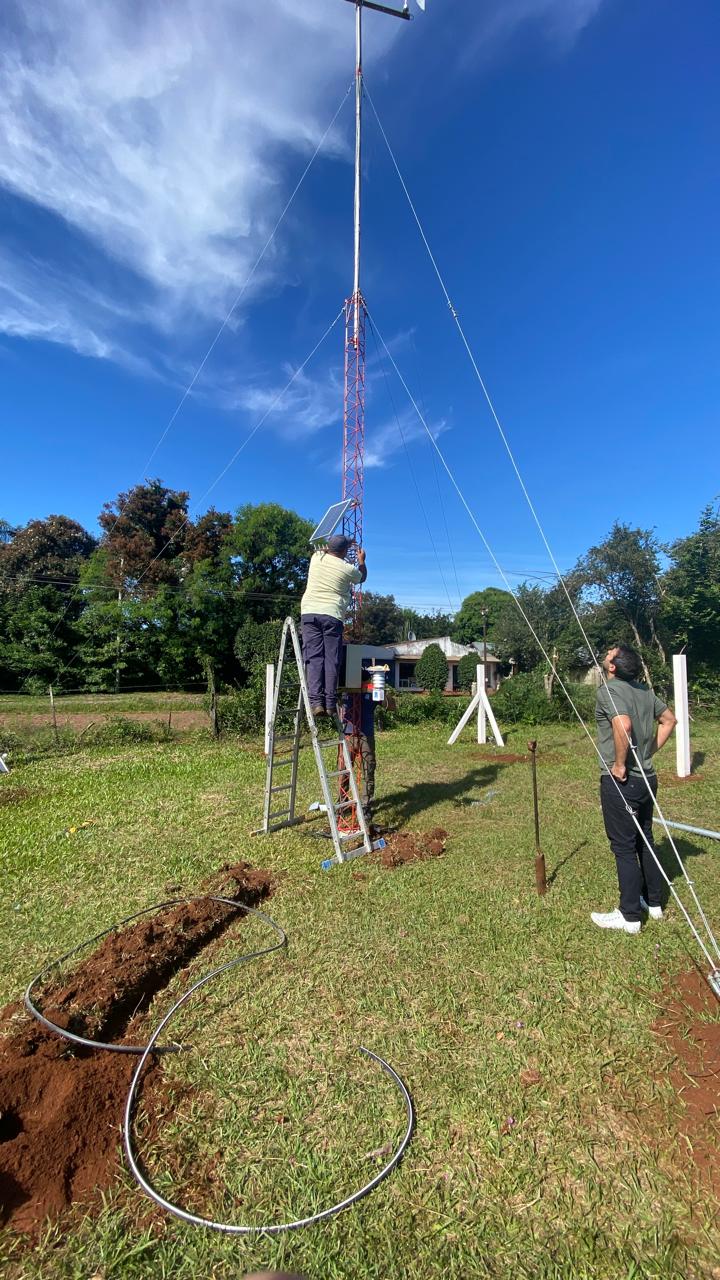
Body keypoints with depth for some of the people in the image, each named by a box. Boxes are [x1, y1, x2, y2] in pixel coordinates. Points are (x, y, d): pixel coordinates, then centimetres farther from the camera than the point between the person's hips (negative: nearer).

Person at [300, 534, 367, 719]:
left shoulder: (316, 557, 9)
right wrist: (362, 561, 42)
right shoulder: (348, 568, 2)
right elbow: (362, 577, 25)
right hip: (332, 614, -2)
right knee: (331, 659, 1)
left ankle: (316, 701, -10)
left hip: (309, 611, 3)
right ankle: (330, 703, -2)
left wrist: (341, 543, 47)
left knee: (313, 657, -1)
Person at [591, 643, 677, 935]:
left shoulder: (608, 691, -18)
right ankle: (654, 902, 36)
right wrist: (649, 752, 16)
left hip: (621, 780, -8)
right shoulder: (644, 691, 7)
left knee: (624, 847, 3)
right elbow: (669, 719, 18)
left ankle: (630, 916, 16)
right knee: (644, 840, 21)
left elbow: (623, 726, -34)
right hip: (646, 777, 8)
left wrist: (620, 764, -21)